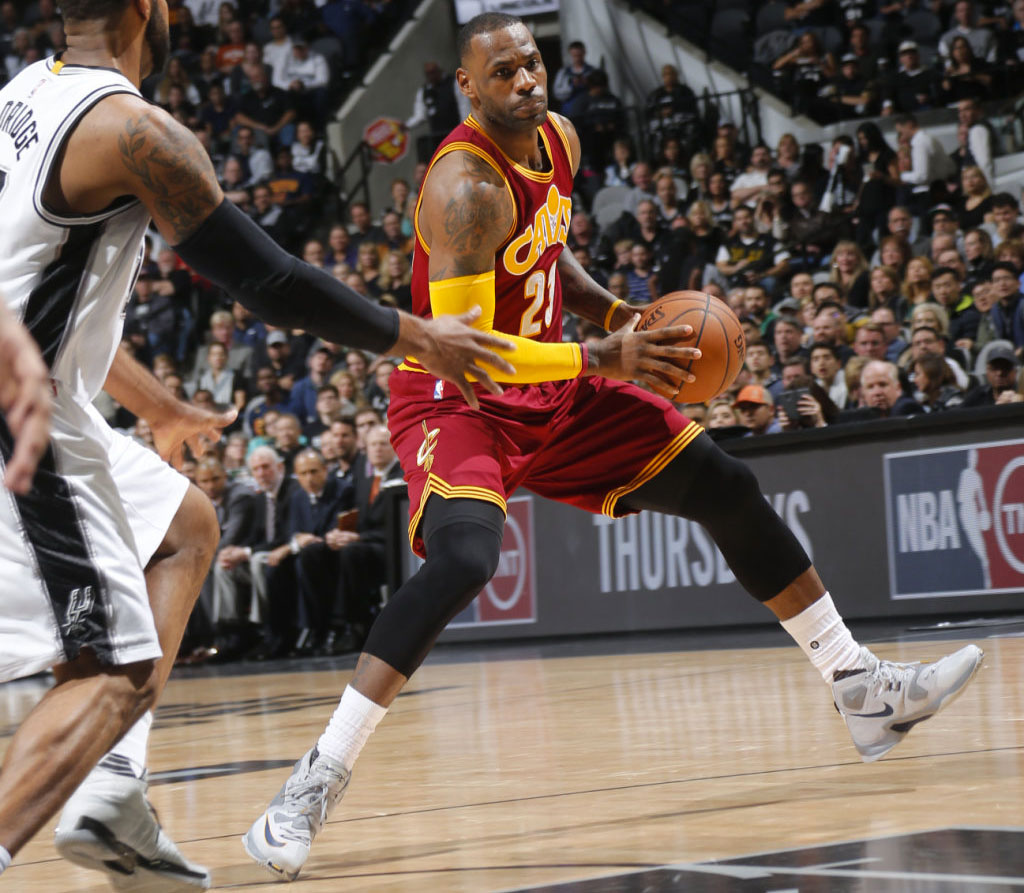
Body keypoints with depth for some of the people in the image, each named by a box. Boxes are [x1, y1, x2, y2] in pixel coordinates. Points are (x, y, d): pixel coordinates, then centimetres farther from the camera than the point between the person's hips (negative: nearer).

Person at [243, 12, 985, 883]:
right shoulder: (468, 185, -25)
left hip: (554, 390, 9)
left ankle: (861, 689, 17)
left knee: (729, 490, 5)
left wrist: (624, 316, 5)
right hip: (457, 398, -8)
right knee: (463, 560, -35)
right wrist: (602, 360, -37)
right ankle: (317, 782, -28)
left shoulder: (558, 139, 2)